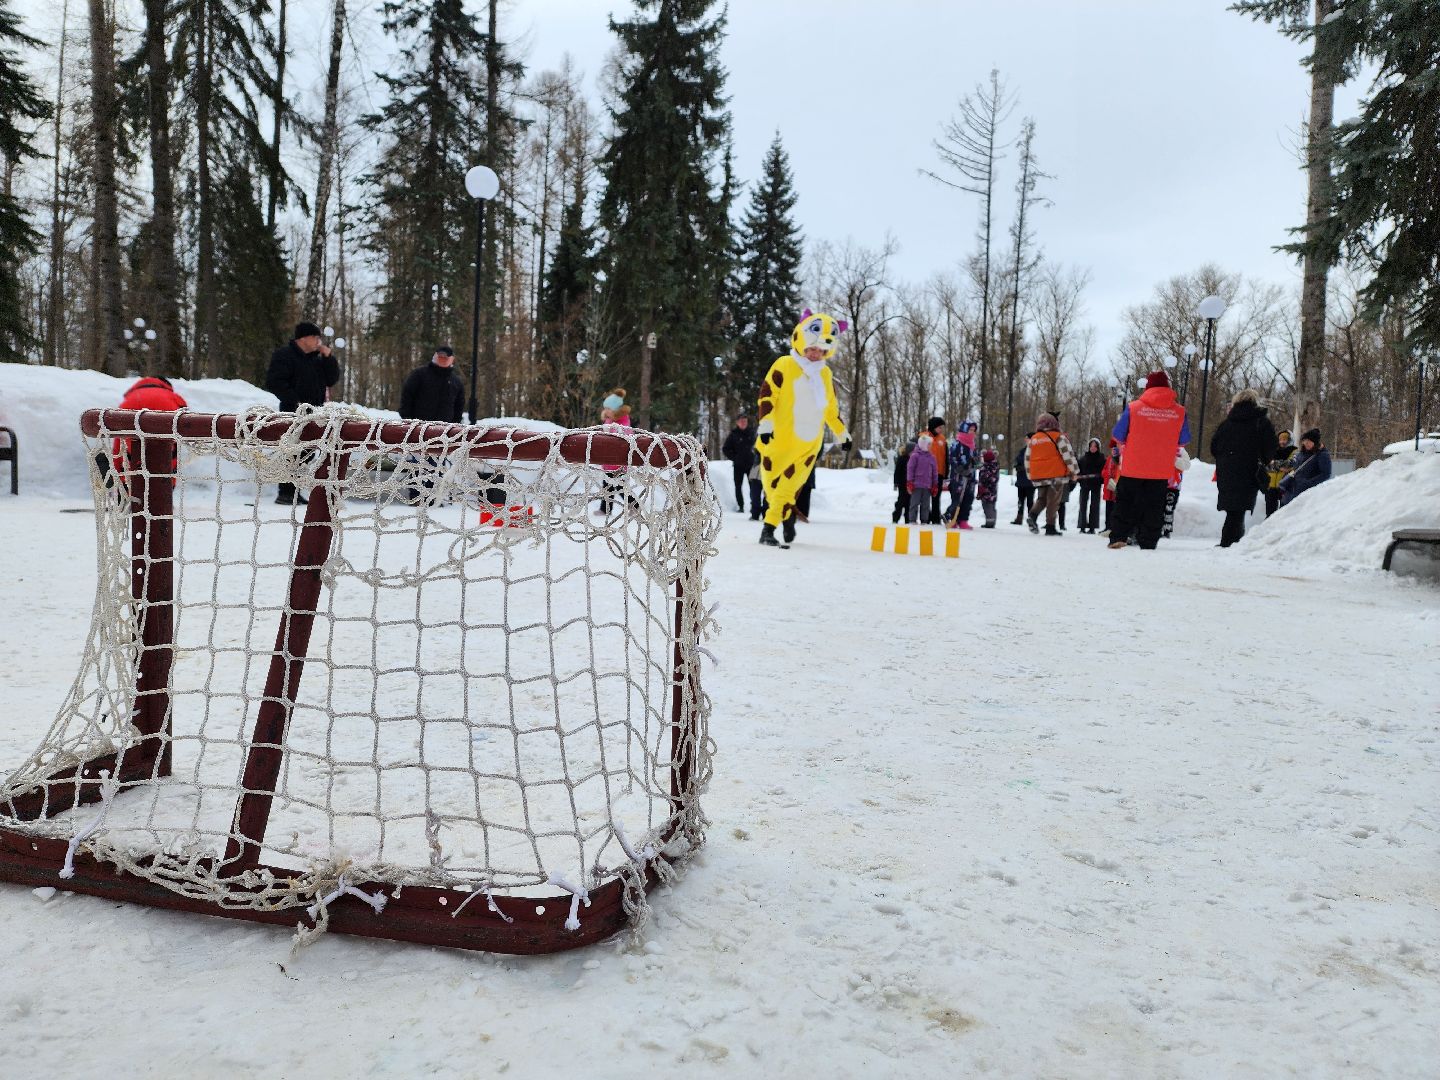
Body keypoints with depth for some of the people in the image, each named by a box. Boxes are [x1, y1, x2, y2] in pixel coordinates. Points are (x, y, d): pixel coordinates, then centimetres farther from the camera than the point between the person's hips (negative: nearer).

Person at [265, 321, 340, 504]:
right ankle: (285, 493, -6)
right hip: (294, 412, -8)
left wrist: (328, 356, 1)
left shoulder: (317, 357, 17)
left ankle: (294, 492, 16)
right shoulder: (285, 355, -6)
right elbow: (274, 382, -13)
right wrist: (296, 402, -19)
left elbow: (332, 379, 13)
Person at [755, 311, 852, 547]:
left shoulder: (825, 374, 13)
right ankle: (787, 516, 25)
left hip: (808, 443, 3)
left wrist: (842, 433, 29)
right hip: (780, 439, -3)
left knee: (786, 487, -5)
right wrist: (766, 424, -20)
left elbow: (831, 408, 25)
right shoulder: (784, 365, -5)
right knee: (773, 483, 4)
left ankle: (769, 529, -1)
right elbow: (767, 395, -10)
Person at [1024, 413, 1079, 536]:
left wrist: (1030, 475, 25)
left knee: (1041, 498, 16)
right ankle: (1050, 527, -1)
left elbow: (1027, 459, 15)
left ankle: (1033, 514, -11)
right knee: (1053, 501, 1)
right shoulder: (1058, 437, -3)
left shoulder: (1033, 439, 10)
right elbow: (1067, 453, -7)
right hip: (1056, 475, -4)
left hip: (1038, 476, 4)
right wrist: (1074, 471, 2)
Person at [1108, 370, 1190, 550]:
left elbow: (1118, 435, -2)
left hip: (1132, 468, -1)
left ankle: (1118, 537, 7)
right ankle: (1148, 544, 9)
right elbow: (1184, 440, 8)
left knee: (1125, 503, 12)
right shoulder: (1179, 411, -3)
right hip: (1162, 472, 1)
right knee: (1154, 508, 10)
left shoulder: (1133, 407, -10)